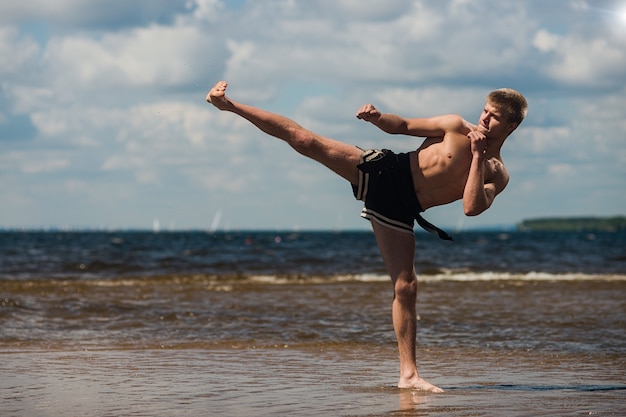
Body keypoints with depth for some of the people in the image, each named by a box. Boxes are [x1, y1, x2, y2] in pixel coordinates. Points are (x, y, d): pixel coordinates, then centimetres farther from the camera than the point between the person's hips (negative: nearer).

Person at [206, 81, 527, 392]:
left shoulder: (497, 175, 1)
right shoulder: (457, 126, 2)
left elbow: (472, 208, -18)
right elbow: (404, 126, 9)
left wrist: (478, 157, -20)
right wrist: (377, 117, -12)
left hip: (398, 211, 0)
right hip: (384, 172, 0)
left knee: (406, 286, -6)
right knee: (306, 141, -15)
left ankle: (409, 374, 0)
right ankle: (229, 105, -5)